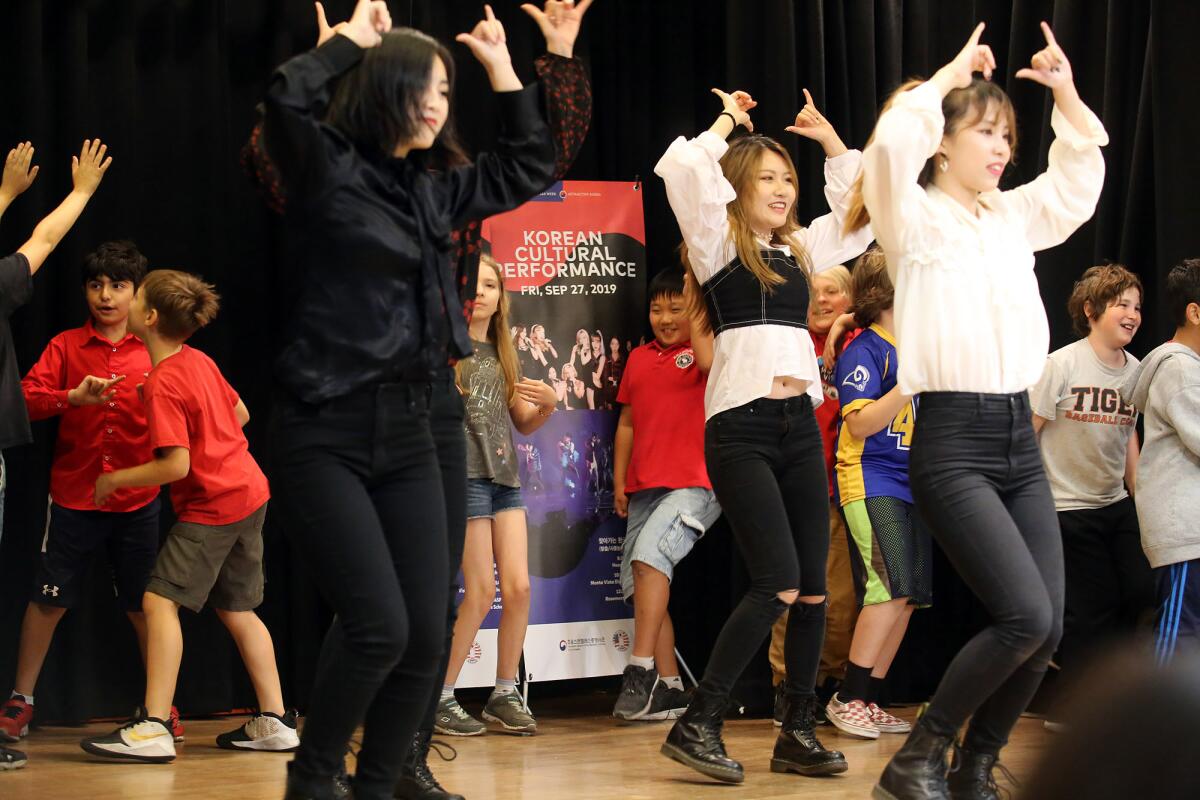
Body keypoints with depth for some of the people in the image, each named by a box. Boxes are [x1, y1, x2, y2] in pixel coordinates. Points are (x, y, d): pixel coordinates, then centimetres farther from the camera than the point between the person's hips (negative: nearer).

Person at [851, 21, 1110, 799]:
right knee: (1025, 617, -19)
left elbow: (1081, 177, 24)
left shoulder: (1012, 217, 15)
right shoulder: (915, 219, -4)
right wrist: (952, 74, -10)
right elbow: (892, 143, -22)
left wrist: (1066, 93, 10)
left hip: (1020, 439, 7)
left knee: (1047, 629, -2)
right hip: (953, 445, -7)